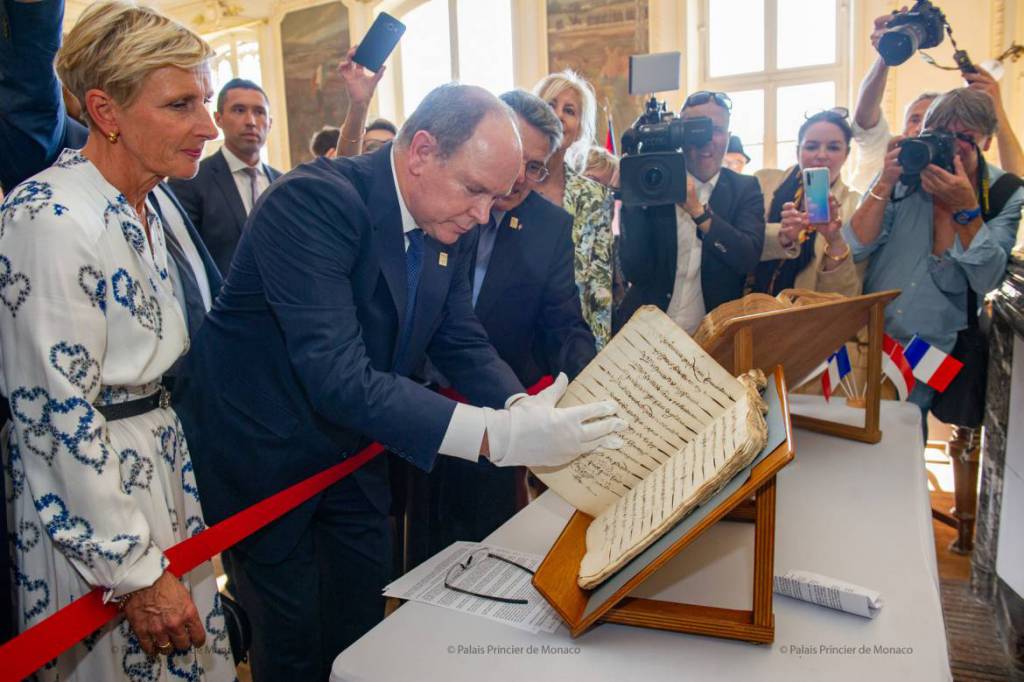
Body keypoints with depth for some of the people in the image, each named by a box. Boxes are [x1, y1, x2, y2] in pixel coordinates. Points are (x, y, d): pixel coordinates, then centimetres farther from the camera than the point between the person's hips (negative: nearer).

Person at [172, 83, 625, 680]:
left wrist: (522, 409, -20)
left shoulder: (450, 225, -5)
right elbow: (336, 376, -37)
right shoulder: (313, 200, -28)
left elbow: (462, 341, 0)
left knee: (364, 626, 19)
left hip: (351, 449, 7)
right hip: (262, 453, -6)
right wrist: (496, 436, -44)